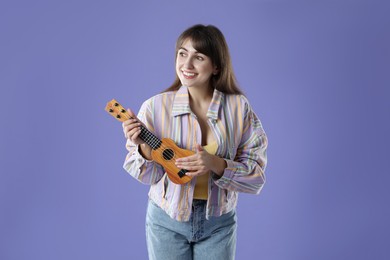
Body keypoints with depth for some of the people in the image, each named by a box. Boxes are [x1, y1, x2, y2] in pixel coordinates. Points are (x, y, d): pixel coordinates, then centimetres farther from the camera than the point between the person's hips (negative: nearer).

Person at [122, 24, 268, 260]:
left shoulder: (239, 108, -10)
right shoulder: (155, 106, -11)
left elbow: (256, 175, -8)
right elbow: (150, 176, -6)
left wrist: (216, 164, -24)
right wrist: (144, 146, -25)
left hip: (219, 223, 1)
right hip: (166, 221, 0)